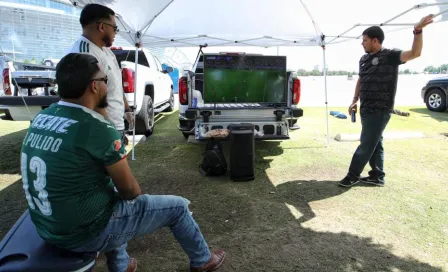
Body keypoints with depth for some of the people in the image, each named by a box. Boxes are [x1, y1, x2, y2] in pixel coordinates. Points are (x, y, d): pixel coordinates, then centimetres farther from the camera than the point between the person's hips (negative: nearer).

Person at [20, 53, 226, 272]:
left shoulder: (42, 118, 1)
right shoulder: (97, 128, -23)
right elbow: (129, 189, -12)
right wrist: (140, 197, 10)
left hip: (47, 227, 8)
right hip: (85, 232, -8)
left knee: (114, 190, 33)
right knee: (178, 207, 4)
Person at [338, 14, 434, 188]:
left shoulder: (390, 56, -8)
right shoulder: (364, 59, 12)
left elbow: (415, 53, -22)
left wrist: (418, 31, -35)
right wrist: (355, 100, 15)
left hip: (380, 110, -7)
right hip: (366, 109, 7)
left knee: (367, 144, -2)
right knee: (374, 143, 13)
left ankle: (353, 175, 9)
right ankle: (377, 176, 22)